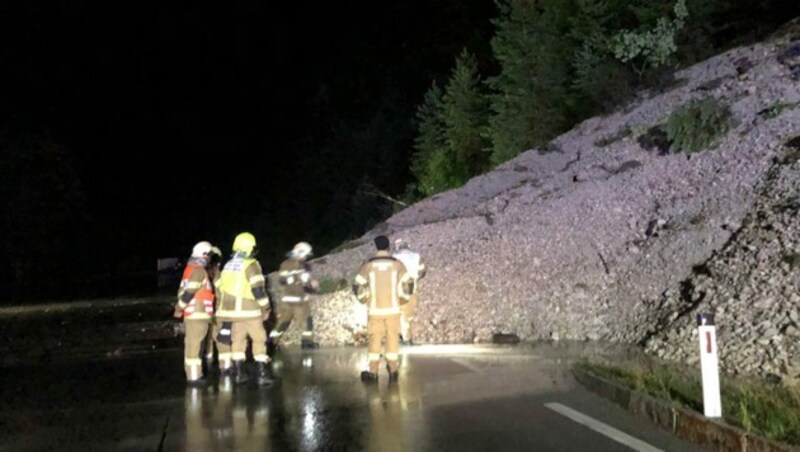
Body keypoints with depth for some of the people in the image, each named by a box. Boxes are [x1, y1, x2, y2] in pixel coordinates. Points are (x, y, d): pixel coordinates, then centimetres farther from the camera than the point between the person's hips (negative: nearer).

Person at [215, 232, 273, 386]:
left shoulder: (227, 265, 10)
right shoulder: (251, 265, -12)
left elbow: (220, 287, 14)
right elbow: (258, 289, -17)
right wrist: (265, 307, -5)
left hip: (232, 310, 6)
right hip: (249, 310, -6)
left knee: (237, 340, 15)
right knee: (259, 339, 3)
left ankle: (239, 373, 16)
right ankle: (262, 373, -1)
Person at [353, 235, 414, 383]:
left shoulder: (368, 265, -4)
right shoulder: (397, 264, -3)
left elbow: (357, 285, -4)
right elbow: (408, 284, -4)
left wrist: (365, 300, 11)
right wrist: (401, 300, 9)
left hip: (374, 310, 0)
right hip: (393, 309, 0)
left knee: (375, 340, 8)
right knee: (392, 339, 8)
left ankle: (373, 373, 11)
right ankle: (393, 372, 10)